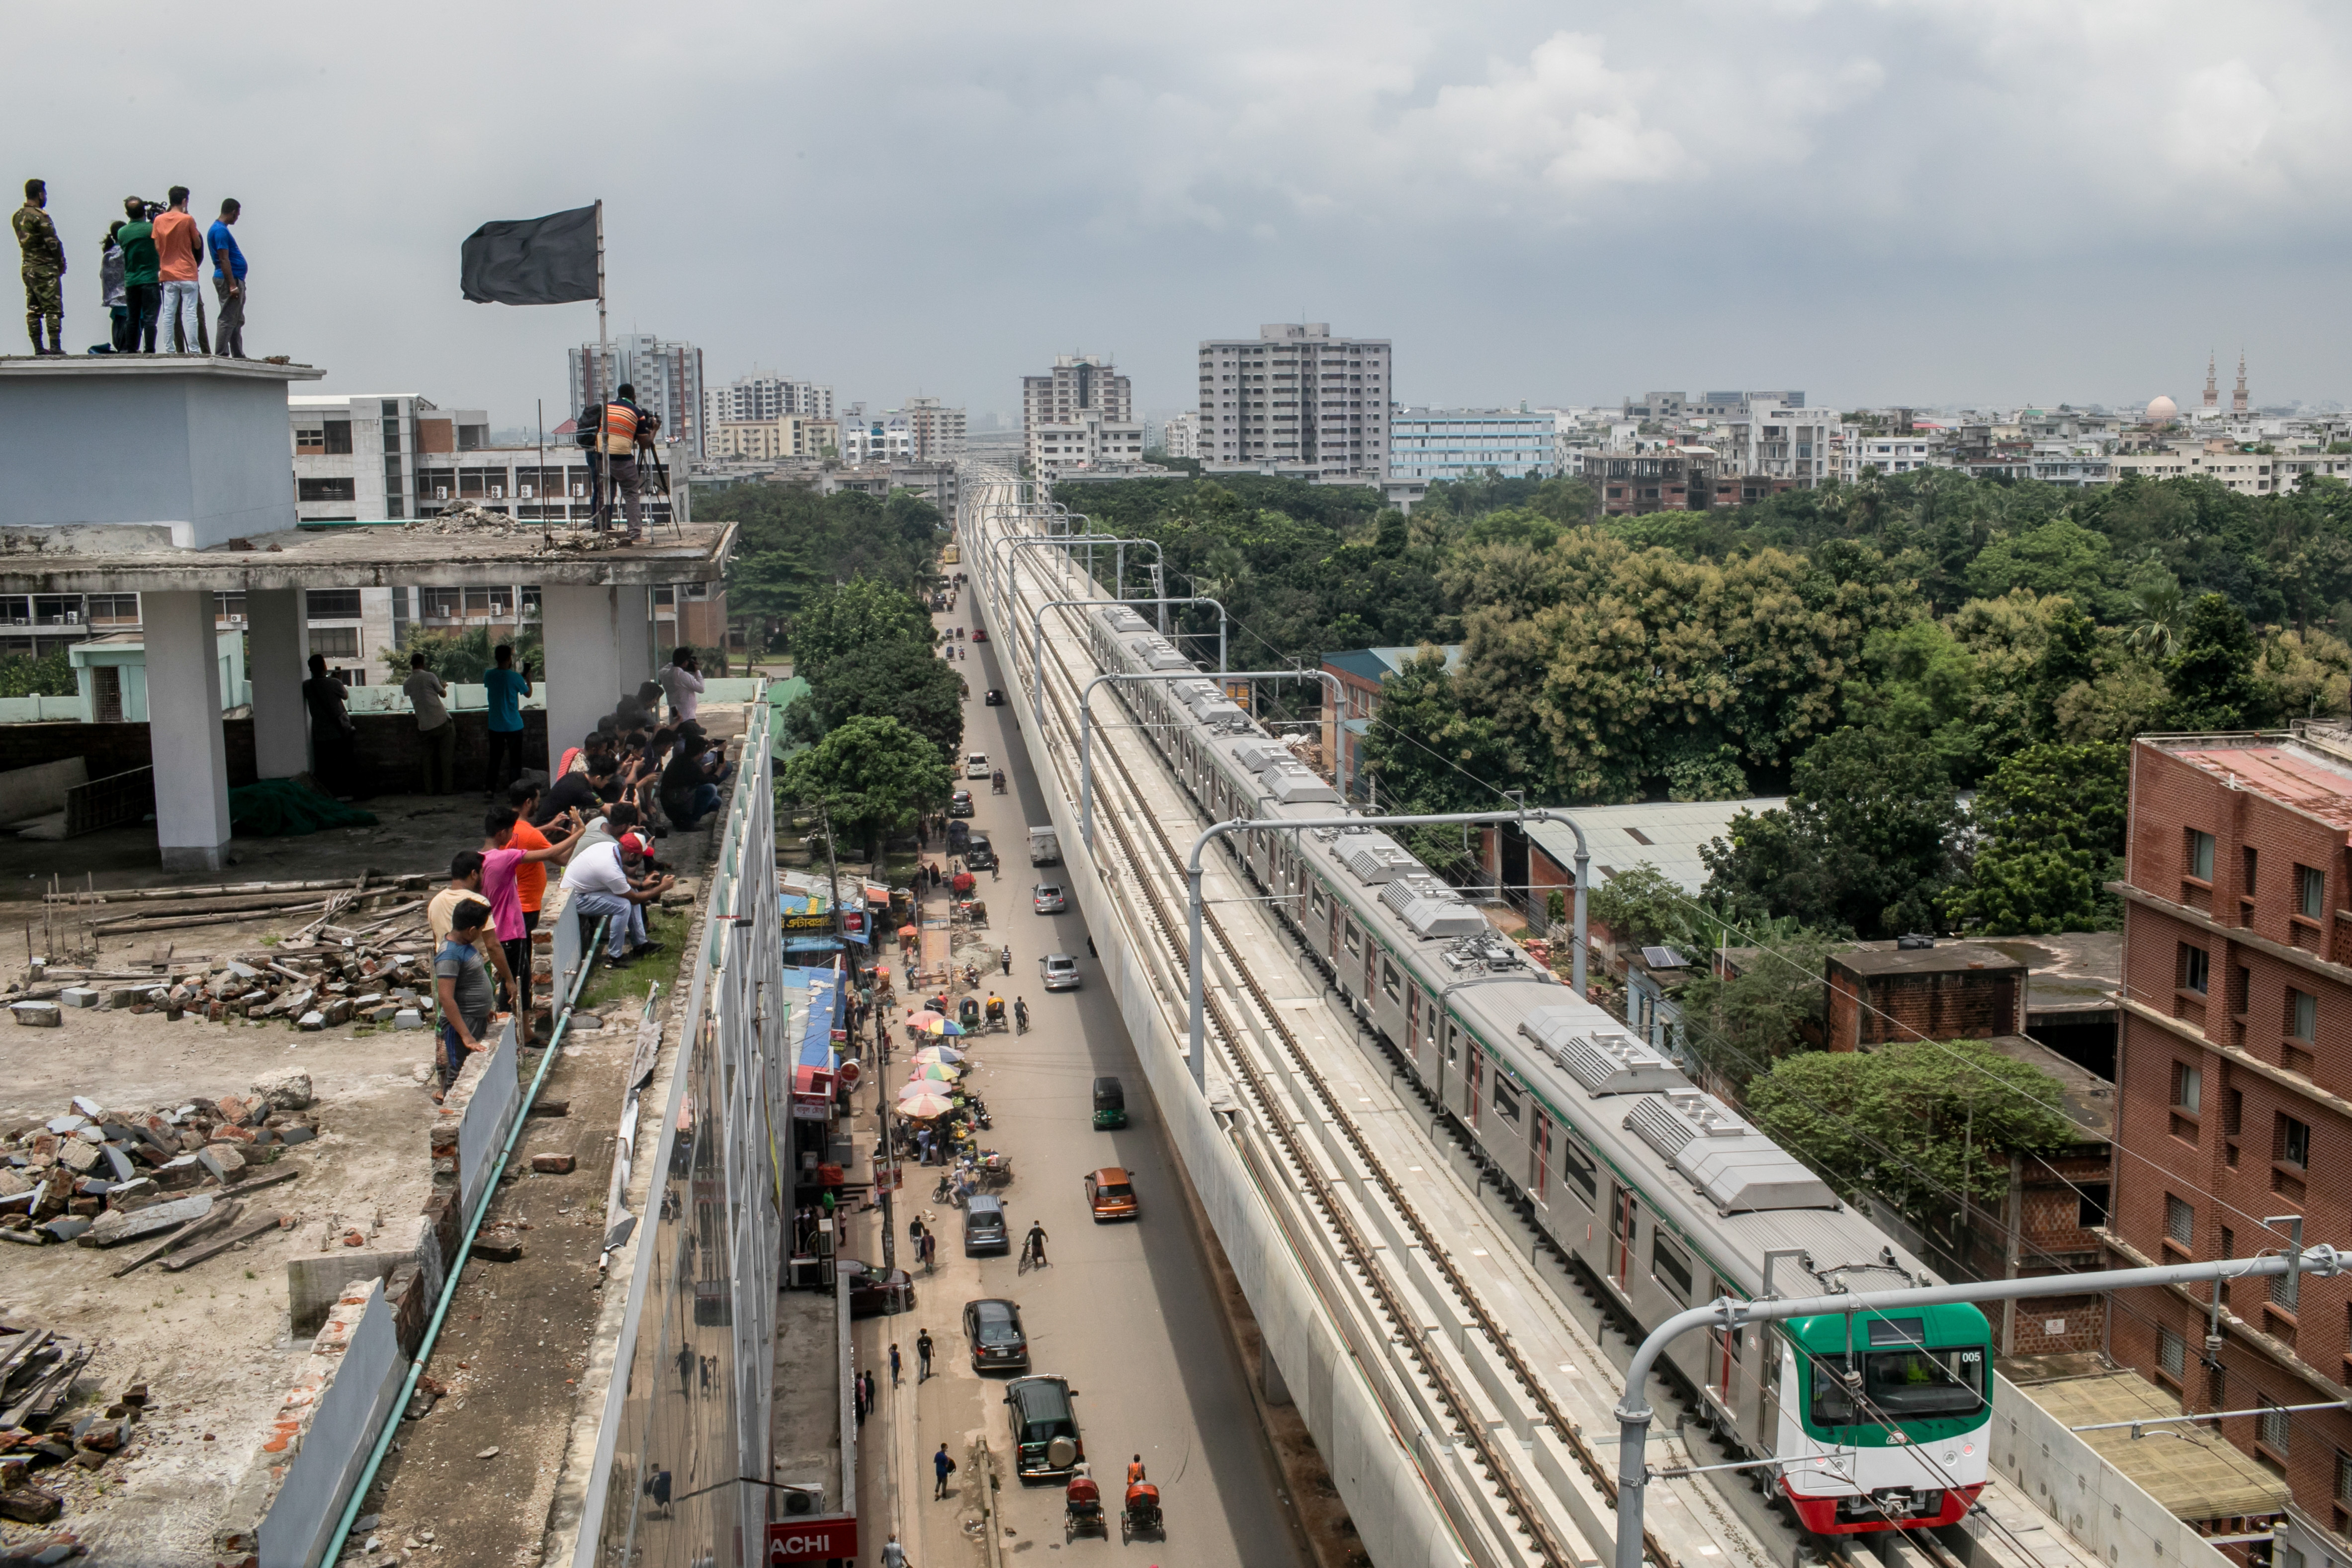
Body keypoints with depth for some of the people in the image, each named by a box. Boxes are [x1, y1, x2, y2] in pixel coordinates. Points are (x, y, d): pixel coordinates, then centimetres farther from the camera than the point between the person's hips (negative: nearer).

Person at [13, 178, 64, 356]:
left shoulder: (17, 216, 11)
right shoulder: (40, 216, -14)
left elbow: (22, 241, 12)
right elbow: (53, 243, -15)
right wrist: (61, 262, -1)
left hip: (28, 267, 8)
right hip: (45, 268, -8)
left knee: (33, 309, 7)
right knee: (53, 308, -6)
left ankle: (38, 348, 7)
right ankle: (55, 347, -11)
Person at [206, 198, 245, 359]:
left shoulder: (220, 228, 17)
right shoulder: (220, 230, -15)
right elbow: (224, 260, -20)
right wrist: (232, 285, -23)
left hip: (235, 280, 11)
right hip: (229, 279, -11)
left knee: (237, 321, 14)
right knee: (228, 320, -10)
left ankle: (238, 356, 19)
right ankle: (222, 356, -10)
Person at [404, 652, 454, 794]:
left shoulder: (407, 684, 6)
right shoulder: (429, 676, -6)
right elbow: (443, 694, 2)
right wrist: (443, 687, 24)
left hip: (425, 726, 4)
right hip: (442, 721, -4)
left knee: (428, 757, 13)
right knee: (446, 756, 4)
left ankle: (430, 789, 11)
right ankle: (446, 787, 3)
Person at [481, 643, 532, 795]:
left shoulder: (489, 675, -3)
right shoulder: (516, 677, -14)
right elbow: (528, 694, 1)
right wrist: (528, 679, 19)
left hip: (495, 726, 3)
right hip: (514, 726, -3)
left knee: (495, 758, 12)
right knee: (515, 759, 7)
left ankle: (489, 789, 5)